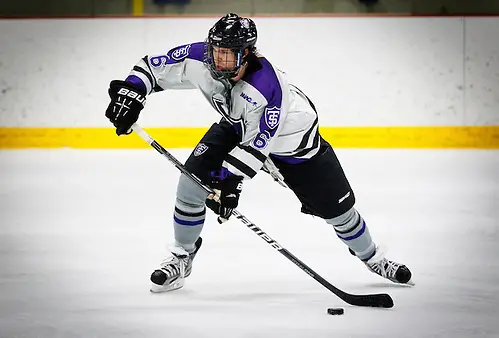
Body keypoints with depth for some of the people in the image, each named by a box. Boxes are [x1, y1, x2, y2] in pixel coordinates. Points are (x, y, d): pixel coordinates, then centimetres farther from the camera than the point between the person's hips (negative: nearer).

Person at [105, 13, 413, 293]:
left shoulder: (267, 87, -42)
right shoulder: (199, 59, -27)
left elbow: (256, 143, -34)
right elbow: (153, 67, -13)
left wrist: (231, 181, -36)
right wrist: (130, 93, -28)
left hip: (290, 137, -4)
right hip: (237, 127, 5)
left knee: (337, 206, 0)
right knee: (192, 181, -13)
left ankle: (372, 257, 27)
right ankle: (182, 258, 7)